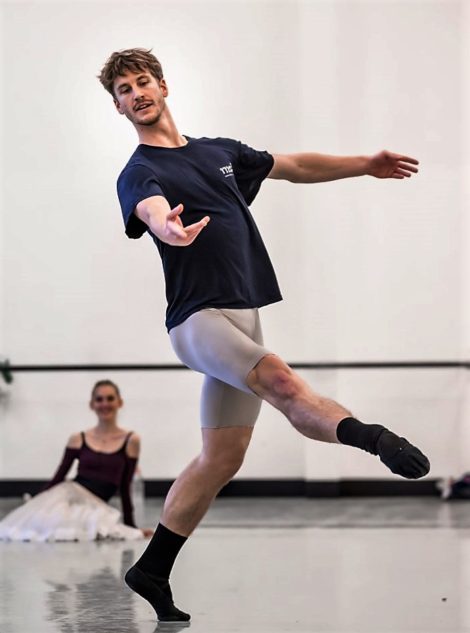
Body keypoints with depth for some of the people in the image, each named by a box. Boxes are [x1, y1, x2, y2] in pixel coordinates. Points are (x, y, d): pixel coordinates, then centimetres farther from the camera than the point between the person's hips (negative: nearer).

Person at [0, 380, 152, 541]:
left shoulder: (131, 441, 8)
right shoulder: (78, 440, 10)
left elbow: (125, 488, 13)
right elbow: (58, 477, 14)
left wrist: (132, 526, 13)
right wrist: (32, 505, 10)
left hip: (95, 508, 1)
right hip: (67, 498, 0)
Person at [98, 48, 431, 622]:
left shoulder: (220, 151, 16)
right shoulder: (139, 174, -5)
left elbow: (295, 167, 27)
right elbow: (151, 209, -29)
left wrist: (366, 164, 22)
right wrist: (167, 226, -52)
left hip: (243, 318, 7)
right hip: (197, 319, -7)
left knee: (221, 460, 7)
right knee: (282, 381, -35)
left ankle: (152, 571, 16)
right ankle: (375, 439, -51)